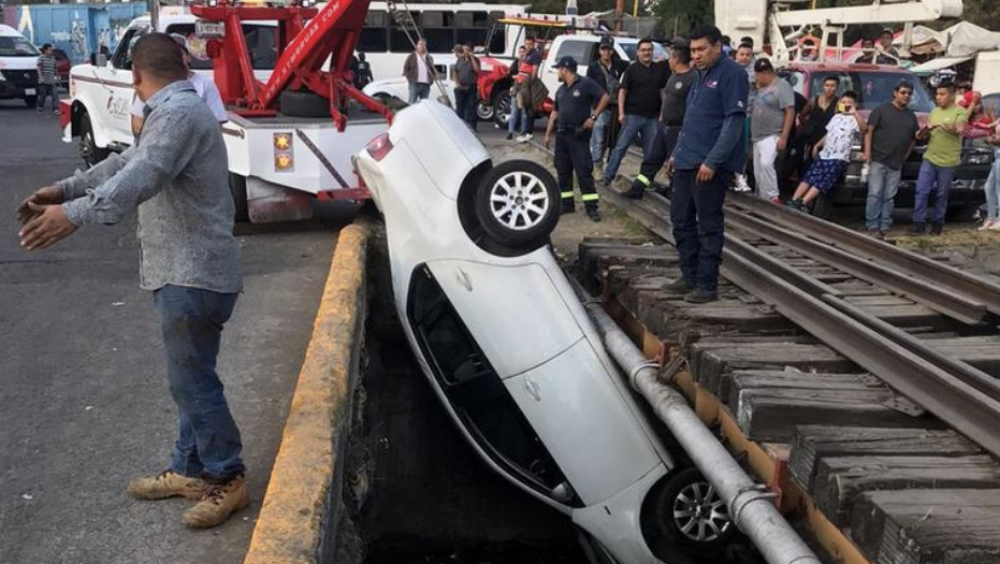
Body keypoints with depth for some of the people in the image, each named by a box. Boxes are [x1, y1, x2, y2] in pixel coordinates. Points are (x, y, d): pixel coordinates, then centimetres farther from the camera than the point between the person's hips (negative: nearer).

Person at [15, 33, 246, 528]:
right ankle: (189, 470, 25)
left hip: (192, 273, -10)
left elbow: (141, 177, -30)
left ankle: (227, 479, 6)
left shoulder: (180, 113, -16)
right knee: (189, 378, 15)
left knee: (191, 380, -4)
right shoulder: (172, 112, 18)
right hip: (184, 270, 10)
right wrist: (64, 189, 25)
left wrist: (76, 214, -39)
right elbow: (125, 162, 26)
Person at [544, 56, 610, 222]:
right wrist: (548, 133, 17)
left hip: (579, 135, -7)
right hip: (561, 134, 7)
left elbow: (605, 97, -11)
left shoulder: (585, 84, -9)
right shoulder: (561, 90, 15)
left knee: (584, 171, -8)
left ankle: (591, 207, -6)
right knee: (562, 170, 8)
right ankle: (566, 203, 17)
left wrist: (593, 117, -15)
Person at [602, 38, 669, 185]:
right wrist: (621, 113, -14)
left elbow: (664, 89, 16)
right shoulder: (632, 69, -3)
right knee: (621, 146, -3)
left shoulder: (659, 68, 9)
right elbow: (622, 91, -5)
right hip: (633, 115, -4)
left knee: (650, 150, 7)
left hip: (652, 117, 4)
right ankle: (608, 175, 1)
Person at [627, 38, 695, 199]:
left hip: (678, 129, -9)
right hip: (664, 125, 9)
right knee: (651, 159, 12)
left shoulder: (693, 78, -19)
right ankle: (637, 189, 19)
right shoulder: (673, 75, 10)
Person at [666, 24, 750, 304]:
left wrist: (712, 161, -21)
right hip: (686, 162, 9)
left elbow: (734, 121, -17)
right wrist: (677, 153, 21)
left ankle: (707, 285, 5)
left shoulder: (731, 73, -10)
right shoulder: (701, 75, 18)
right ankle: (689, 276, 23)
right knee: (681, 219, 12)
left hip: (710, 165, -9)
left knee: (709, 225, -3)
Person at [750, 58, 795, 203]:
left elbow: (790, 113, -15)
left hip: (772, 136, -8)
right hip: (757, 137, 8)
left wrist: (784, 137, -22)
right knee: (758, 172, 10)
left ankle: (773, 197, -21)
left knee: (766, 164, -27)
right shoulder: (760, 87, 12)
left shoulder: (782, 86, -11)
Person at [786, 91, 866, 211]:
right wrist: (817, 145, 22)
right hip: (824, 155, 6)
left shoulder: (854, 119, 0)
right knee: (808, 177, -9)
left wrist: (855, 113, -31)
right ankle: (793, 201, -16)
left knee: (822, 181, -19)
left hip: (839, 158, -6)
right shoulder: (836, 117, 21)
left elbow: (863, 128, -22)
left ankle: (801, 203, -29)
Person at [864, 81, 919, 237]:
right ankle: (873, 226, -7)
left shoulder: (911, 116, 16)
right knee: (875, 194, -8)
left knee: (889, 197, 4)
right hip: (878, 160, -4)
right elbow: (869, 131, -4)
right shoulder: (882, 110, 1)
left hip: (896, 164, 4)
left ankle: (885, 227, 7)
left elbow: (914, 138, 21)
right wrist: (867, 152, -13)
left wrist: (906, 155, 10)